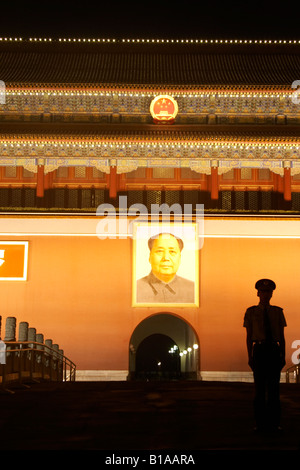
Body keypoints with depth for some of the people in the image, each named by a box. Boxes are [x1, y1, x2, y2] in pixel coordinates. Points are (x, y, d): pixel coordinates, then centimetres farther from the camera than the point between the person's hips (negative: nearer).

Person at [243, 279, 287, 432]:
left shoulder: (278, 312, 10)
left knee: (274, 387, 2)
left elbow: (282, 336, 10)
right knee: (259, 387, -2)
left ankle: (274, 423, 7)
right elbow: (249, 336, 4)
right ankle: (260, 423, 4)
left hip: (274, 351, 2)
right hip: (259, 350, -1)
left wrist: (283, 356, 3)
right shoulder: (251, 312, 6)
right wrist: (250, 357, -2)